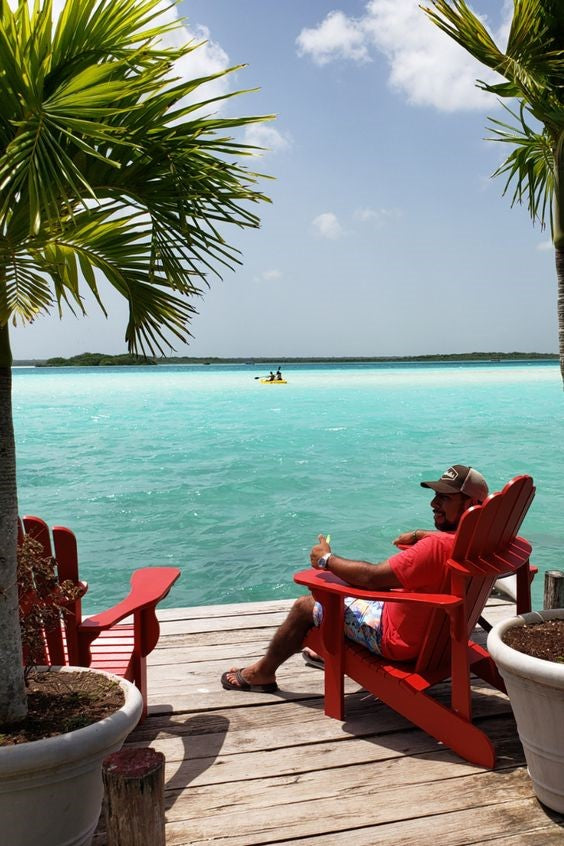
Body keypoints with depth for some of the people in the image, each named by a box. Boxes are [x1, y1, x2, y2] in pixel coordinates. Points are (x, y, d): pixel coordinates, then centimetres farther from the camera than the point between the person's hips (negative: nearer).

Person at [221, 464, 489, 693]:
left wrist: (327, 559, -15)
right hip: (434, 628, 9)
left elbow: (372, 576, -29)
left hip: (399, 641, -9)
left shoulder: (437, 547, -34)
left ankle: (262, 673, 27)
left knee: (305, 606, 5)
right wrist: (419, 535, 9)